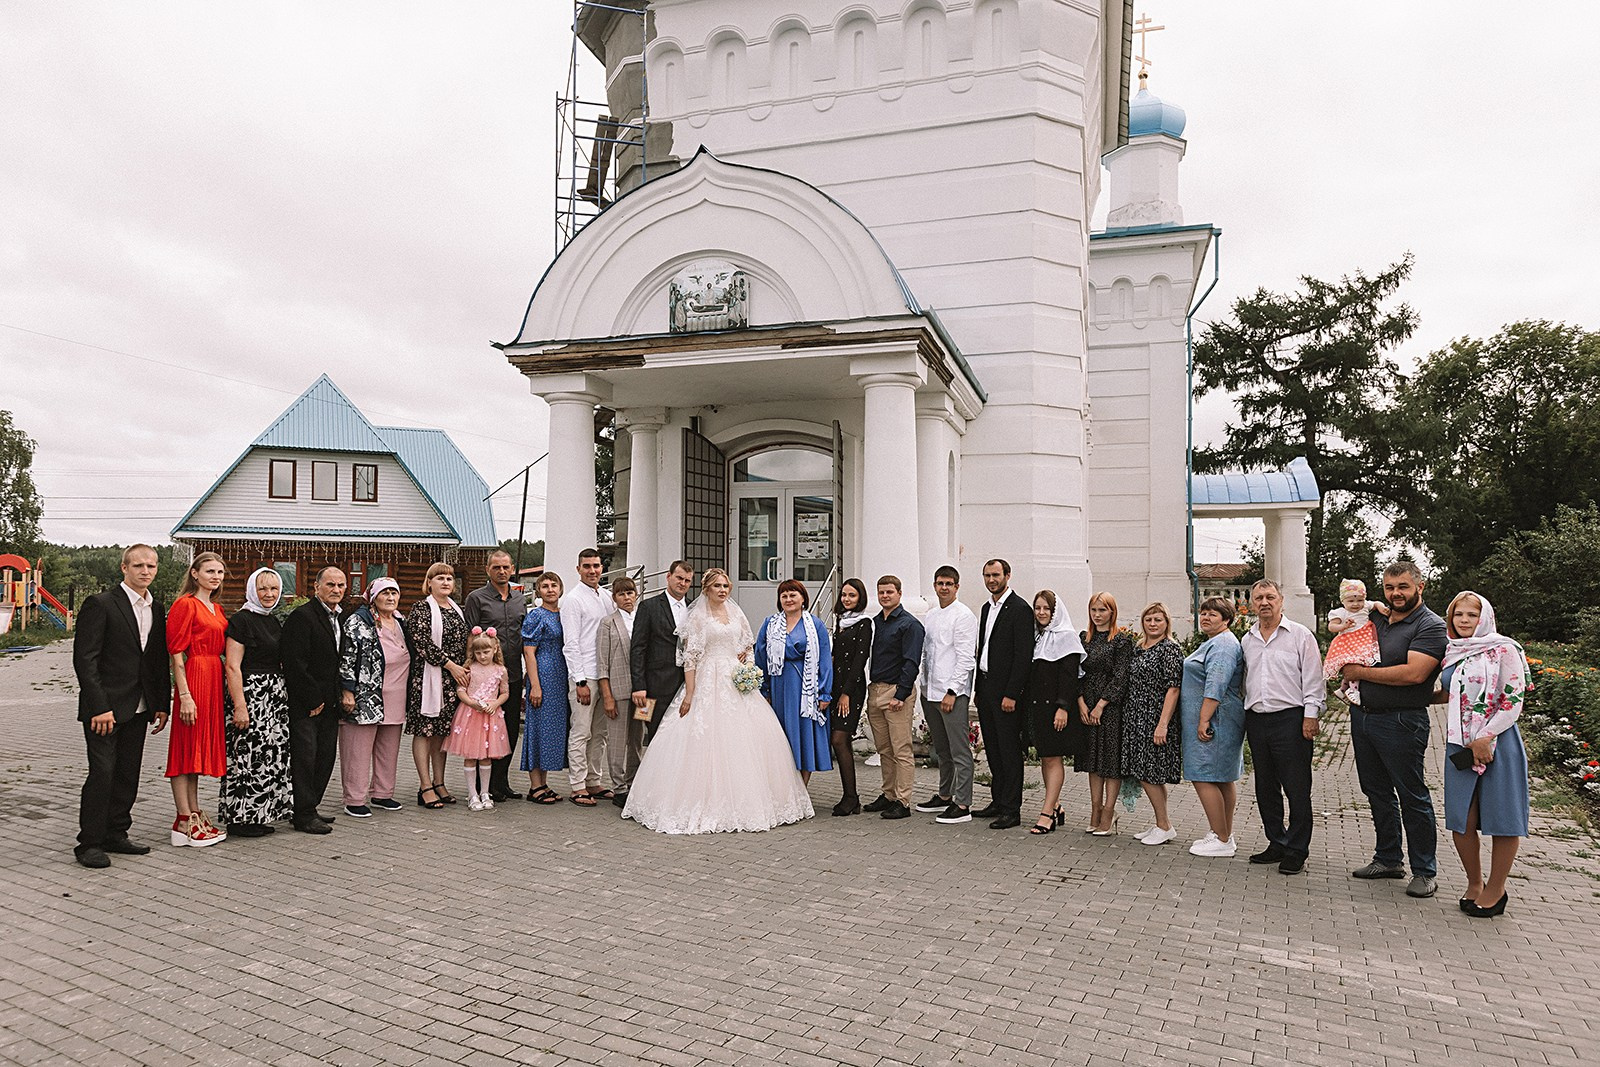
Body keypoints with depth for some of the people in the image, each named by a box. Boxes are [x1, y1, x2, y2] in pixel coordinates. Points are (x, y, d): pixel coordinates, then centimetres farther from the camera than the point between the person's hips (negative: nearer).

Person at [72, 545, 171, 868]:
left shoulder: (157, 610, 11)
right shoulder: (100, 604, -9)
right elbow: (84, 659, -13)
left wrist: (161, 704, 9)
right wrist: (99, 707, -17)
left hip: (139, 708, 6)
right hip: (105, 707, -6)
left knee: (128, 775, 11)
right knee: (102, 773, -5)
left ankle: (115, 835, 22)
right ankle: (89, 844, 6)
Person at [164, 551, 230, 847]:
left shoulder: (217, 609, 16)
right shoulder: (186, 604, -8)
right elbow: (177, 653, -13)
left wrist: (220, 685, 10)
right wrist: (185, 696, -18)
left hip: (214, 679, 8)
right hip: (193, 679, -8)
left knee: (199, 749, 13)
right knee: (186, 749, -3)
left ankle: (195, 816, 19)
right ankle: (184, 823, 2)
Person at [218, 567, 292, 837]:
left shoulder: (274, 622, 15)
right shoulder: (241, 620, -9)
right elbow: (232, 666, -14)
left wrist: (285, 696, 17)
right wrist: (239, 705, -19)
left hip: (275, 696, 9)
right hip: (250, 693, -9)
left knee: (271, 756, 10)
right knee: (248, 755, -6)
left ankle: (258, 813, 19)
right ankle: (239, 819, 3)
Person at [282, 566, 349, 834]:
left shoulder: (341, 618, 13)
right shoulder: (302, 616, -13)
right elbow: (295, 663, -18)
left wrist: (340, 693, 9)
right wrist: (312, 700, -16)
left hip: (329, 703, 8)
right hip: (304, 703, -8)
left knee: (326, 757, 10)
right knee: (304, 757, -2)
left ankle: (308, 808, 21)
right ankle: (304, 816, 5)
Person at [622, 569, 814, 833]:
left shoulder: (737, 615, 13)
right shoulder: (697, 617, -1)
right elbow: (690, 657, -6)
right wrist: (689, 694, -11)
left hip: (737, 683, 5)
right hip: (708, 684, -5)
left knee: (748, 738, 0)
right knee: (707, 741, -7)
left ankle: (744, 801, 11)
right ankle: (707, 804, 1)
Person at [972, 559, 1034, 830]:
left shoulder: (1019, 609, -12)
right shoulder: (987, 608, 15)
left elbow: (1024, 655, -16)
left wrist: (1011, 694, -19)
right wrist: (978, 687, 15)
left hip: (1006, 691, -8)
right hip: (985, 687, 8)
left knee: (1009, 751, -2)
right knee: (993, 749, 14)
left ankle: (1011, 810, 4)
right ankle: (997, 802, 24)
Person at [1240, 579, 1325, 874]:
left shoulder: (1300, 635, -1)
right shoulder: (1247, 641, 14)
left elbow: (1312, 679, -5)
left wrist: (1310, 716, -11)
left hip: (1290, 719, -6)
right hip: (1256, 719, 6)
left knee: (1297, 789, -2)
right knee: (1265, 788, 12)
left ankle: (1296, 851, 7)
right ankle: (1277, 844, 23)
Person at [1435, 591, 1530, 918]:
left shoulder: (1503, 650, -5)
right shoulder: (1451, 653, 11)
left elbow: (1513, 701, -10)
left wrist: (1485, 738, -16)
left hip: (1497, 742, -5)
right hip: (1459, 745, 5)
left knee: (1502, 819, 2)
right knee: (1460, 820, 5)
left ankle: (1496, 889, 16)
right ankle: (1474, 882, 24)